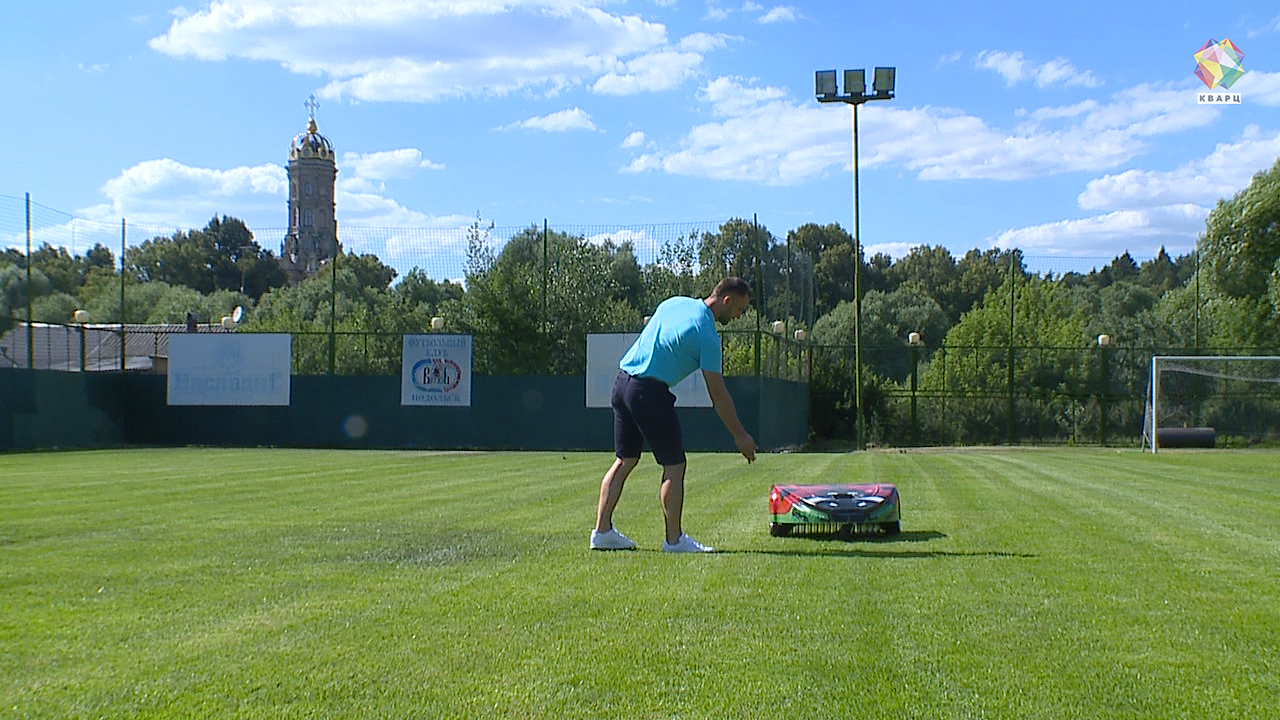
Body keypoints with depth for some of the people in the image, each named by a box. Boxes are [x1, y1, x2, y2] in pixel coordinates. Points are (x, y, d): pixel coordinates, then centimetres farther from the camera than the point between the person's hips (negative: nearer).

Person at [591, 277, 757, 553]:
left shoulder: (674, 303, 12)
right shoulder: (707, 334, -10)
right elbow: (718, 394, -9)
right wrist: (740, 436, -1)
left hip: (622, 382, 8)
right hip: (649, 392, -8)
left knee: (624, 460, 15)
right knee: (674, 465, 1)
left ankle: (602, 531, 15)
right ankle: (674, 539, 5)